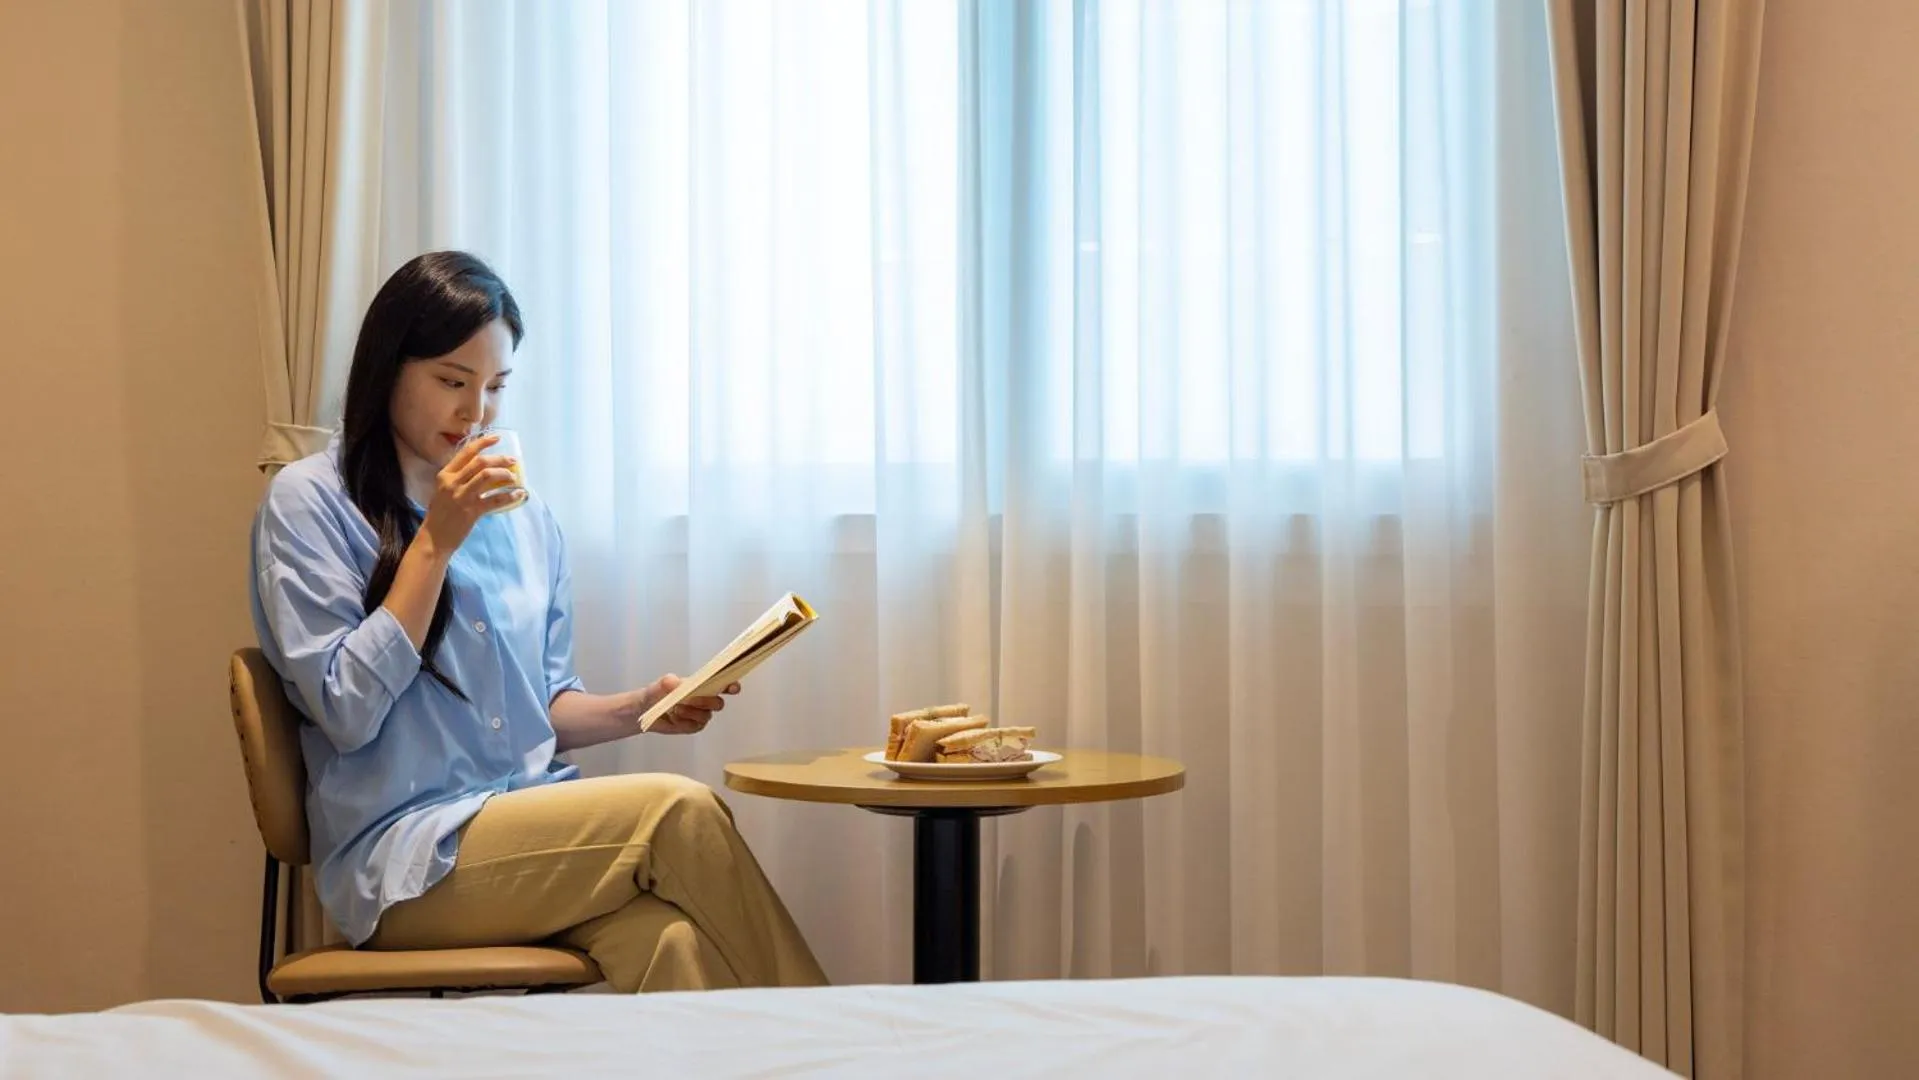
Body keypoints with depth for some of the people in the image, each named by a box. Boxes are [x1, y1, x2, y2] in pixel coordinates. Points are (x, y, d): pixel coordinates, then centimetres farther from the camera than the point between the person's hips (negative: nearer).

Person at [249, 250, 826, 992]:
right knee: (680, 813, -27)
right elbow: (347, 712, -10)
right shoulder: (307, 501, 0)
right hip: (406, 860, -4)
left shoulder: (526, 518, 16)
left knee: (671, 943, -31)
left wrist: (640, 708, 0)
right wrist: (435, 541, -12)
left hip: (535, 831, 5)